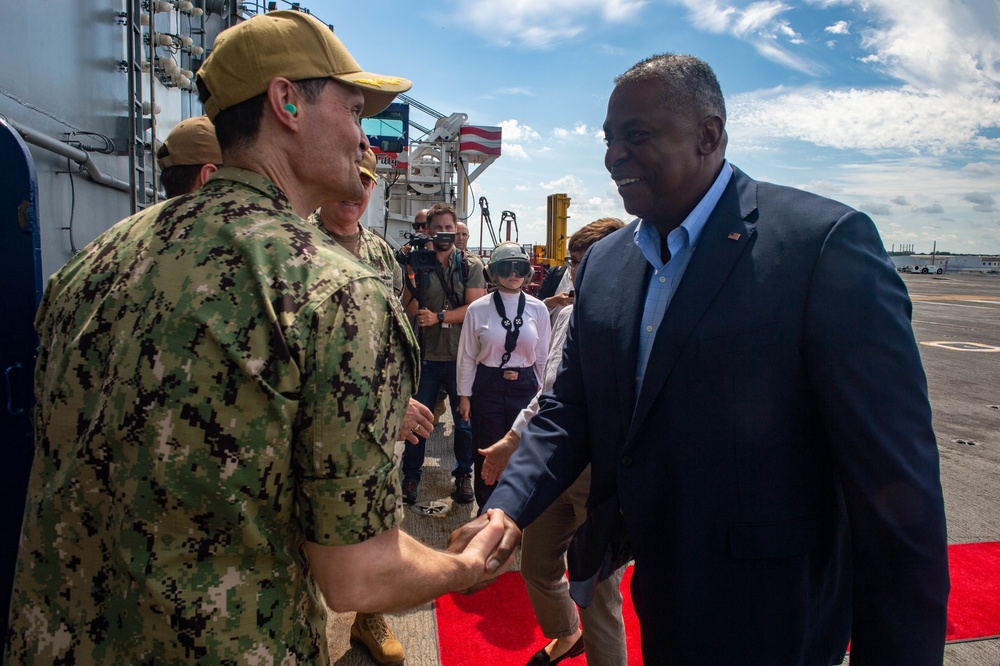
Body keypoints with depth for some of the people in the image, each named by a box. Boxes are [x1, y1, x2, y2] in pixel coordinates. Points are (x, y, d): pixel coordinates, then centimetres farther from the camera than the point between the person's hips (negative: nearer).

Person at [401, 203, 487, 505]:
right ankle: (411, 476, 23)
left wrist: (438, 317, -17)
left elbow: (474, 308, -8)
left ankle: (463, 475, 26)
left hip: (461, 355, 0)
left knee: (465, 419, 9)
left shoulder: (471, 265, 2)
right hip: (427, 355, 1)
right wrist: (410, 277, -19)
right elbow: (410, 309, -4)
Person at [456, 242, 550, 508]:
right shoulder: (478, 310, -4)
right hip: (488, 387, -1)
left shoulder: (538, 309, 1)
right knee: (487, 455, 8)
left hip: (525, 387, 1)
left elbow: (542, 358, 6)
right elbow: (467, 356, 2)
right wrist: (464, 395, 3)